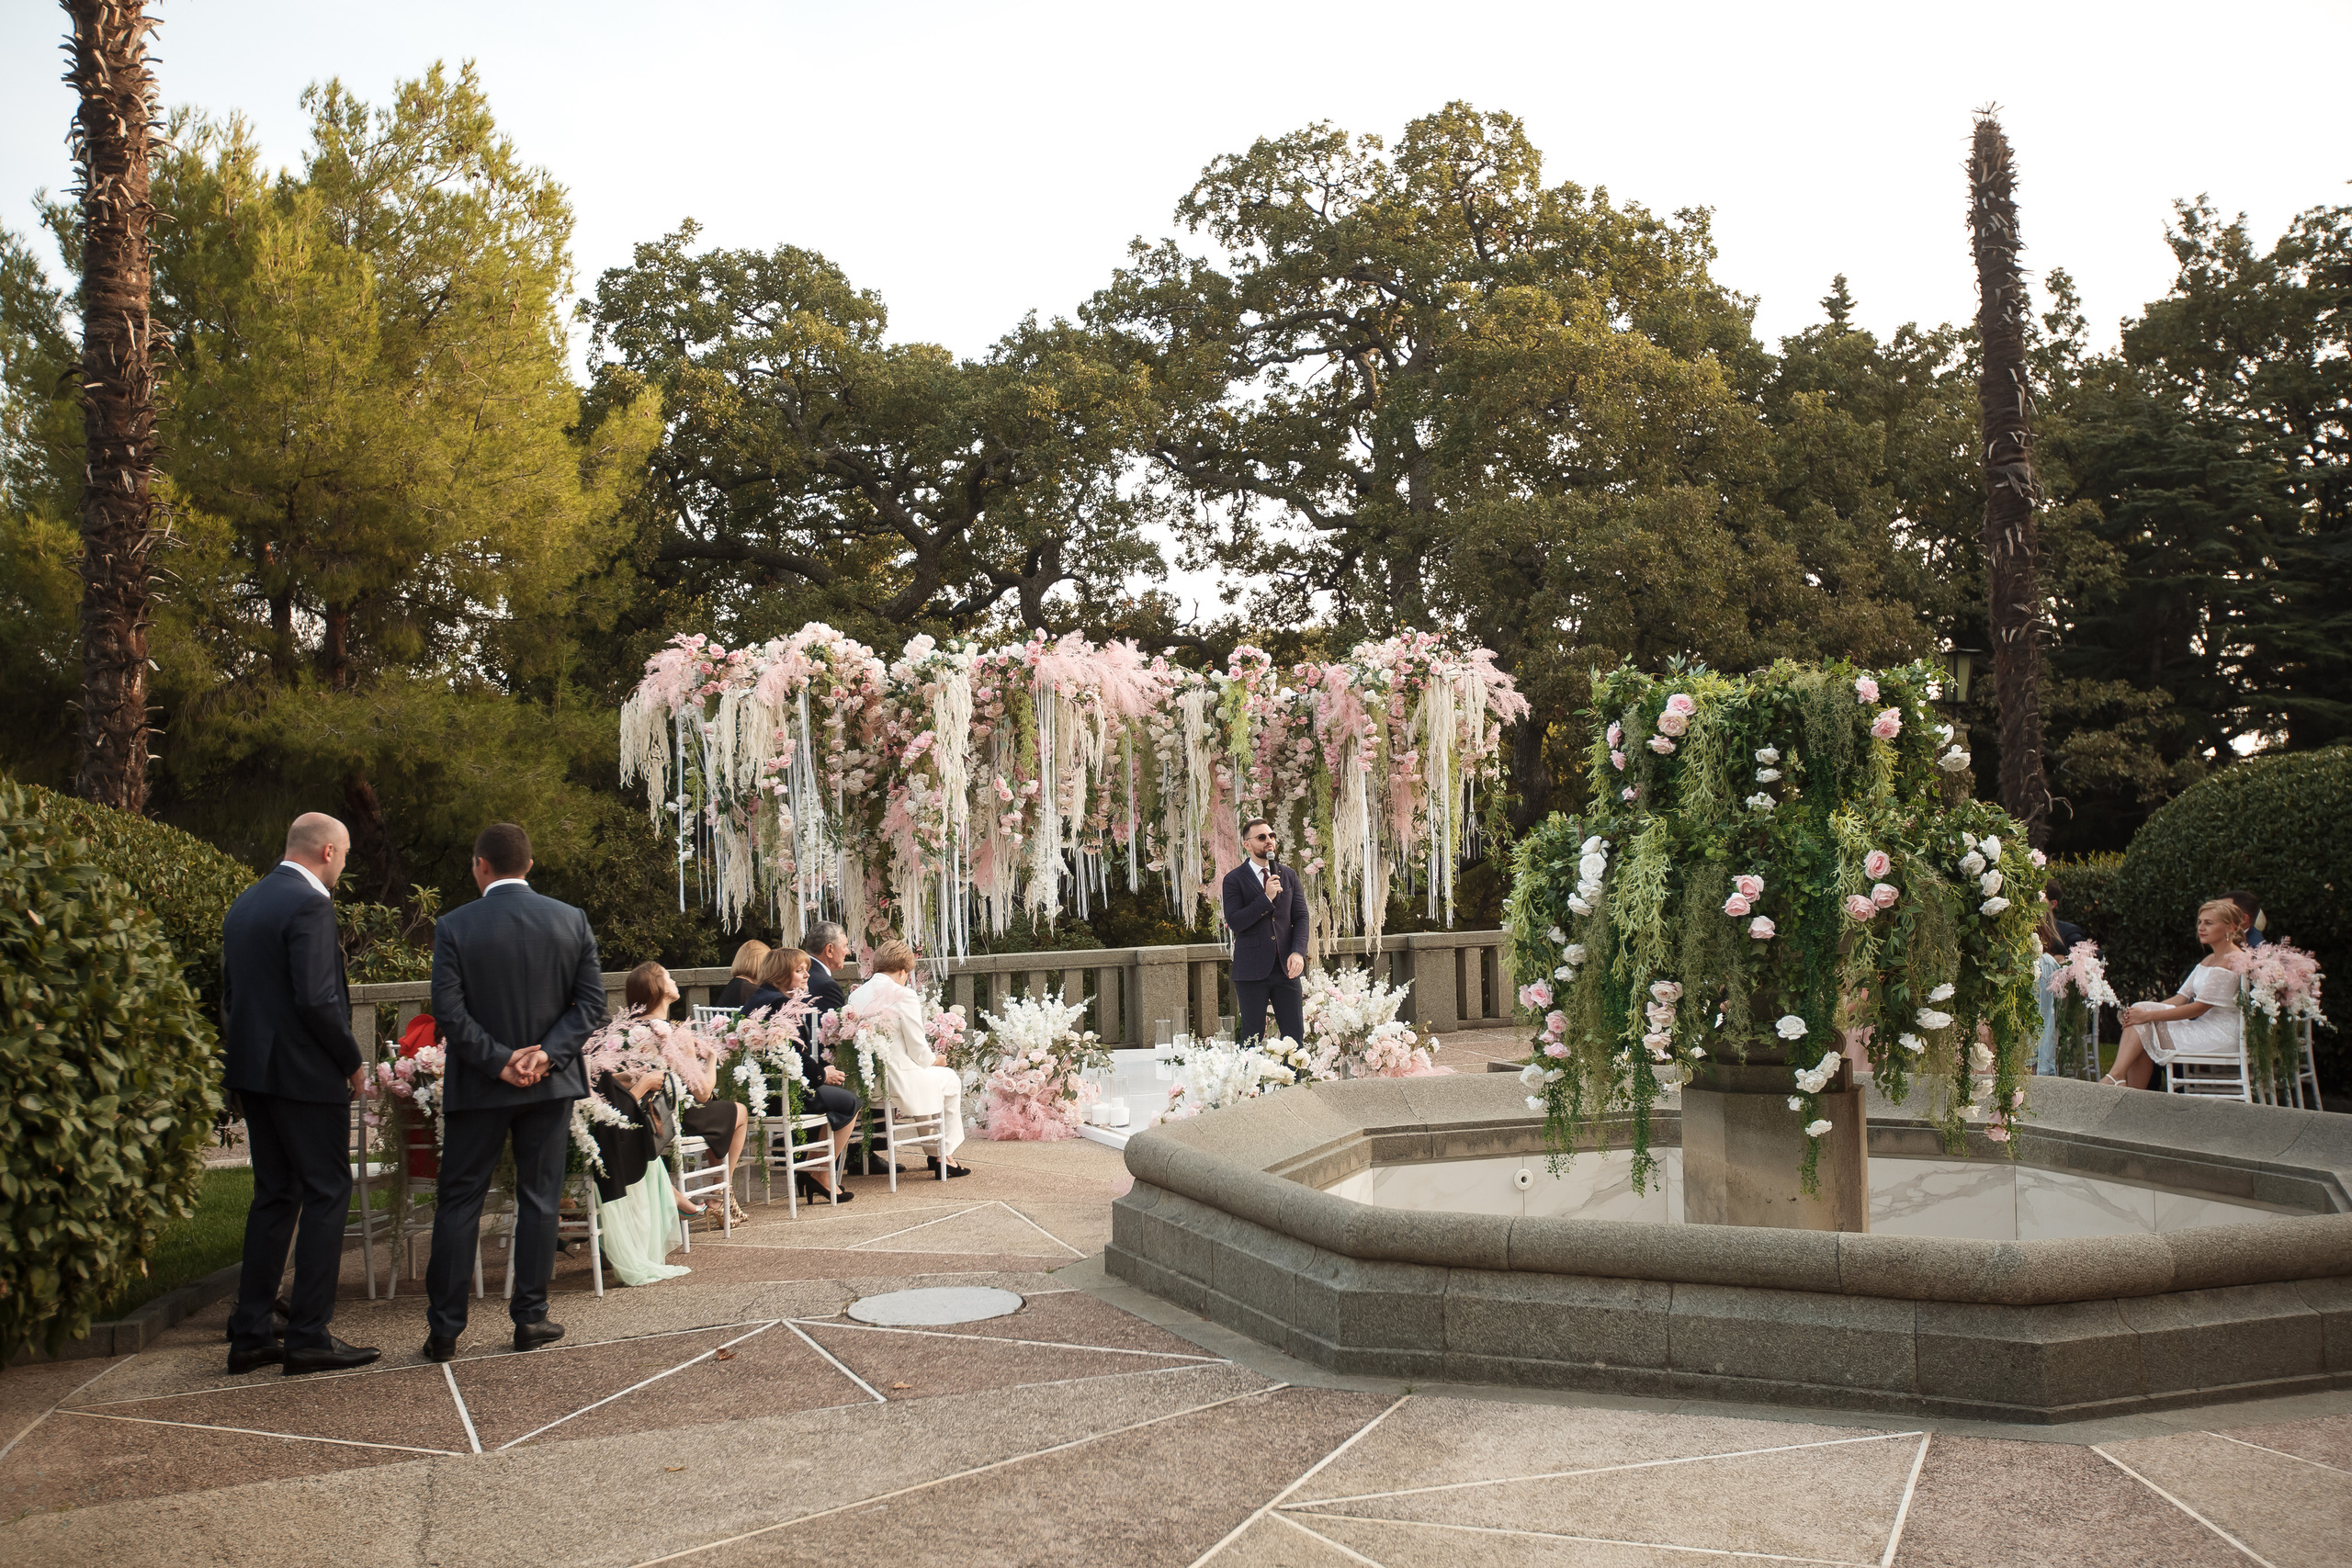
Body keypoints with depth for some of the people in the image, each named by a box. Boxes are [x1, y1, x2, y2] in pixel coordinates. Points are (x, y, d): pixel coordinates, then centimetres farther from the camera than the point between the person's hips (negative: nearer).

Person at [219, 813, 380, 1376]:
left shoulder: (244, 904, 13)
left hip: (254, 1072, 9)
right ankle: (309, 1337, 1)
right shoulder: (309, 905, -15)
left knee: (274, 1196, 14)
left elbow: (230, 996, 17)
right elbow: (317, 1000, -21)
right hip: (306, 1075, -9)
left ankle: (251, 1334, 17)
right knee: (327, 1193, -1)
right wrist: (352, 1061, -9)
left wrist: (244, 1063, 20)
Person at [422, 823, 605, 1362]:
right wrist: (547, 1054, -9)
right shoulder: (571, 920, -2)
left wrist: (497, 1061, -10)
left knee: (459, 1202, 8)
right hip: (551, 1084, 2)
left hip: (478, 1087, -1)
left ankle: (444, 1329, 11)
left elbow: (448, 1012, -13)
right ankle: (530, 1318, 13)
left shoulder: (455, 926, -8)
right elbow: (592, 1002, -5)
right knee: (538, 1200, 9)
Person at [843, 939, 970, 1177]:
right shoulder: (904, 996, -15)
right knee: (950, 1079, 22)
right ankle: (943, 1156, 25)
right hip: (897, 1081, -7)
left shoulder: (856, 995, 4)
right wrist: (933, 1059, 13)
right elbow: (919, 1051, -12)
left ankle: (933, 1150, 37)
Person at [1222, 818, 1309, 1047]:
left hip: (1285, 968, 4)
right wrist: (1266, 898, -18)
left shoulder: (1288, 876, 12)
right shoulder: (1234, 879, -2)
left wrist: (1298, 952, -8)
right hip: (1252, 969, -3)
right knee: (1252, 1037, 3)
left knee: (1295, 1036, 2)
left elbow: (1301, 917, 8)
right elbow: (1234, 922, -12)